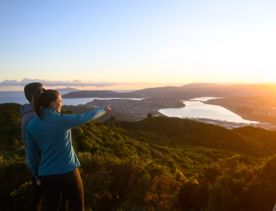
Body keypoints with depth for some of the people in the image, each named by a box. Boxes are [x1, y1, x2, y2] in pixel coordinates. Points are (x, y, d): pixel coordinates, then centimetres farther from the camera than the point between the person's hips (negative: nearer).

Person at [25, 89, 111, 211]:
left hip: (46, 175, 5)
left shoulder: (31, 126, -4)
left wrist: (37, 175, 16)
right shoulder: (62, 120, -17)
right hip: (68, 172, -4)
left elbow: (32, 155, 3)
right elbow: (87, 117, -4)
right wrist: (103, 110, 14)